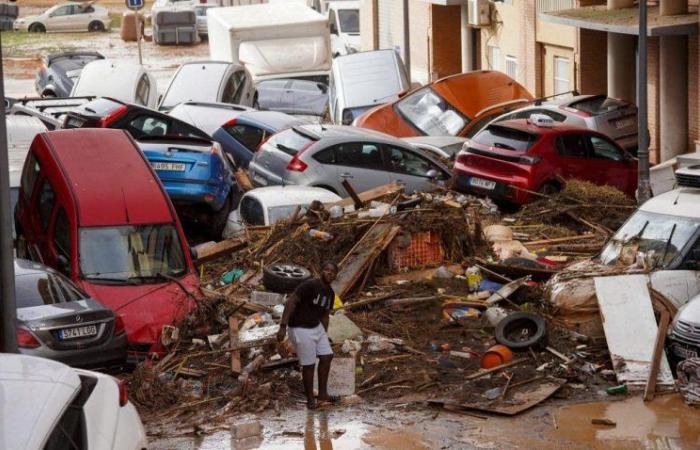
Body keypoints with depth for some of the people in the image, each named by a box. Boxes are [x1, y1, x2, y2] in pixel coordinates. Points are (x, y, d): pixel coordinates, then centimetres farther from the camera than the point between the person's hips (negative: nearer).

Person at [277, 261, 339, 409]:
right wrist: (283, 326, -27)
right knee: (309, 364, -1)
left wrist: (324, 337, 20)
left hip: (316, 327, 8)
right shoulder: (310, 285, -22)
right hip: (301, 329, -8)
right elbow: (290, 302, -23)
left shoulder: (330, 293, 4)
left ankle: (322, 394, 22)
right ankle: (310, 400, 14)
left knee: (327, 357, 9)